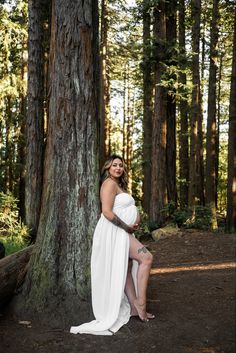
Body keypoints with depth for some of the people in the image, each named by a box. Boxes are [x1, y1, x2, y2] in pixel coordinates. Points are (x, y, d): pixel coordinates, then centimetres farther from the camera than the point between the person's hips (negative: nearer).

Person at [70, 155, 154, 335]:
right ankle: (140, 302, -9)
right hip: (114, 232, -10)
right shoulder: (109, 183, -11)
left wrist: (136, 220, 1)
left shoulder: (119, 185, 20)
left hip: (123, 232, 10)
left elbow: (128, 210, 23)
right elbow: (107, 212, -22)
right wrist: (127, 227, -15)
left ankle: (134, 307, 21)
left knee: (127, 268, 12)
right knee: (146, 257, -14)